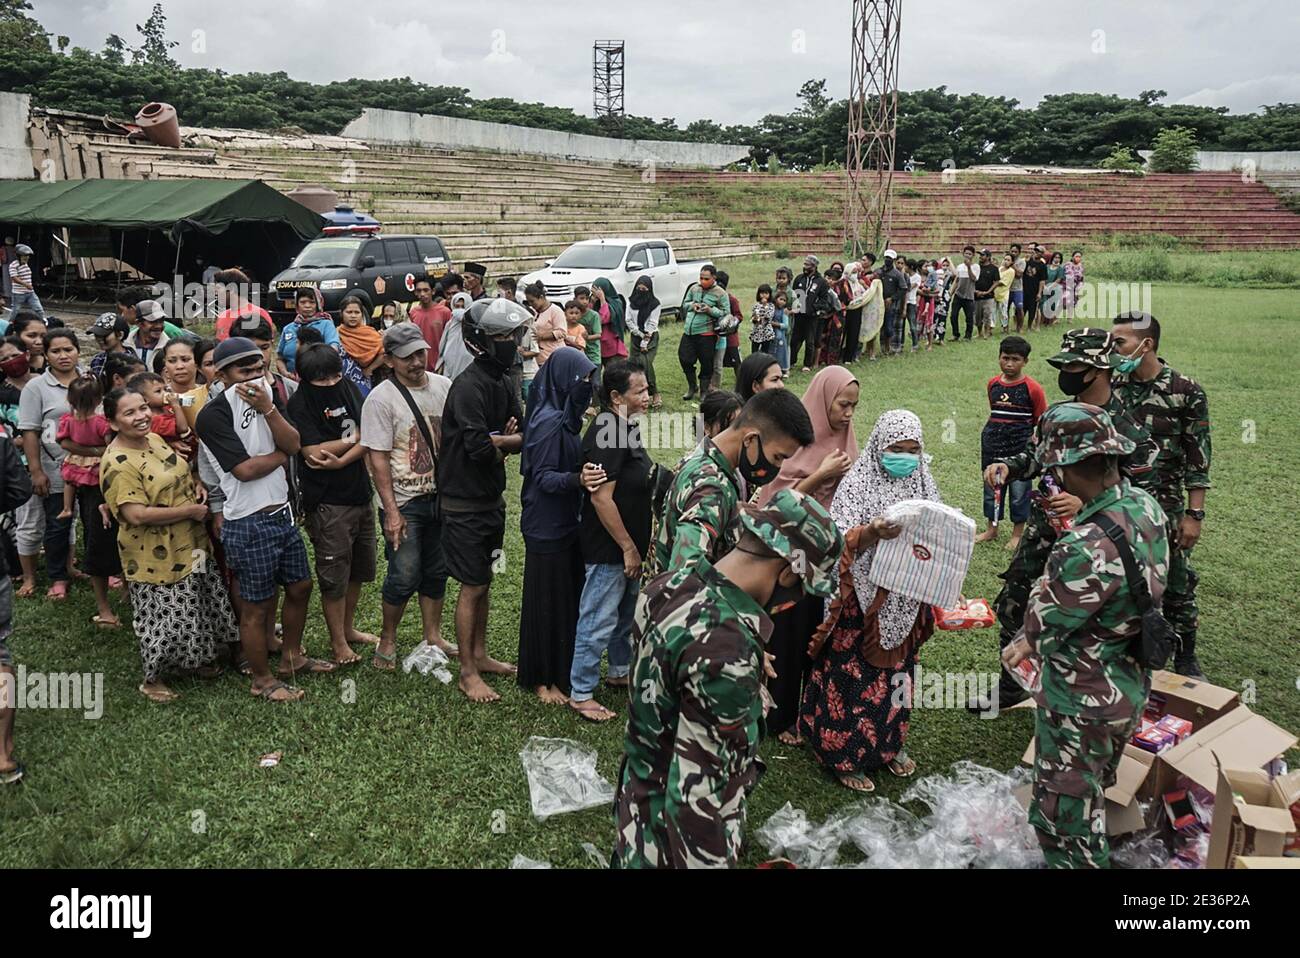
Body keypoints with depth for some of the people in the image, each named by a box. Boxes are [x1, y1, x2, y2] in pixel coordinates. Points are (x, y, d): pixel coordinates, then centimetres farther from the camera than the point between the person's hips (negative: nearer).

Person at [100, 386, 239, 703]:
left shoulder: (154, 439, 4)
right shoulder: (118, 463, -23)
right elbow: (136, 514, -28)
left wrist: (195, 489, 0)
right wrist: (190, 510, -22)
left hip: (190, 545, 8)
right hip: (157, 556, -8)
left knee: (196, 607, 21)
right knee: (166, 617, 3)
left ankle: (195, 660, 42)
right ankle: (153, 679, 24)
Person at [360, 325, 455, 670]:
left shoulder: (444, 387, 3)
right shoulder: (381, 399, -12)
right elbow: (377, 458, -14)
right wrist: (391, 511, -17)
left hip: (441, 496, 5)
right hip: (405, 503, -5)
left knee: (437, 571, 15)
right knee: (404, 576, -2)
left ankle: (433, 635, 31)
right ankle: (387, 640, 19)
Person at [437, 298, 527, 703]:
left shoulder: (500, 383, 8)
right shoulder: (469, 385, -20)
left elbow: (520, 430, 8)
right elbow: (477, 444, -29)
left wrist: (503, 441, -15)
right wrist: (511, 440, -11)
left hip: (491, 497, 8)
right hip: (465, 503, -8)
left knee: (484, 580, 18)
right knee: (472, 587, 0)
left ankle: (480, 655, 33)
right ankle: (468, 673, 13)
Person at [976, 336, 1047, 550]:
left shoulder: (1032, 388, -9)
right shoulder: (992, 385, 4)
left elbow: (1041, 422, -4)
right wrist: (989, 435, 13)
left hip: (1020, 448, -4)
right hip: (993, 446, 5)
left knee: (1019, 490, 6)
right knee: (991, 487, 14)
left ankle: (1018, 533, 21)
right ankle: (992, 529, 30)